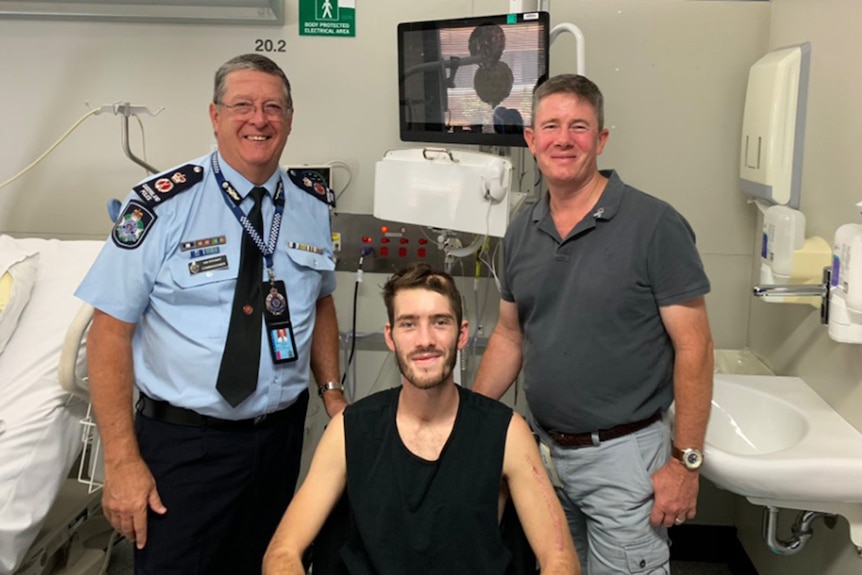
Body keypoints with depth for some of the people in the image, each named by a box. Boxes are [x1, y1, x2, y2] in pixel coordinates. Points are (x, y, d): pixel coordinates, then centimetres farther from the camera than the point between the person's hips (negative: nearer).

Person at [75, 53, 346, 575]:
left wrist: (332, 391, 3)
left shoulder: (313, 206, 1)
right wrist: (122, 461, -14)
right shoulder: (162, 205, -13)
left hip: (284, 433, 5)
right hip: (183, 443, -4)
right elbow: (110, 332, -12)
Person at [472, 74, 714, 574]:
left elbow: (693, 347, -13)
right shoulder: (521, 232, 3)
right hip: (543, 449, 6)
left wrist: (686, 460, -14)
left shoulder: (654, 225, -14)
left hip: (623, 453, -5)